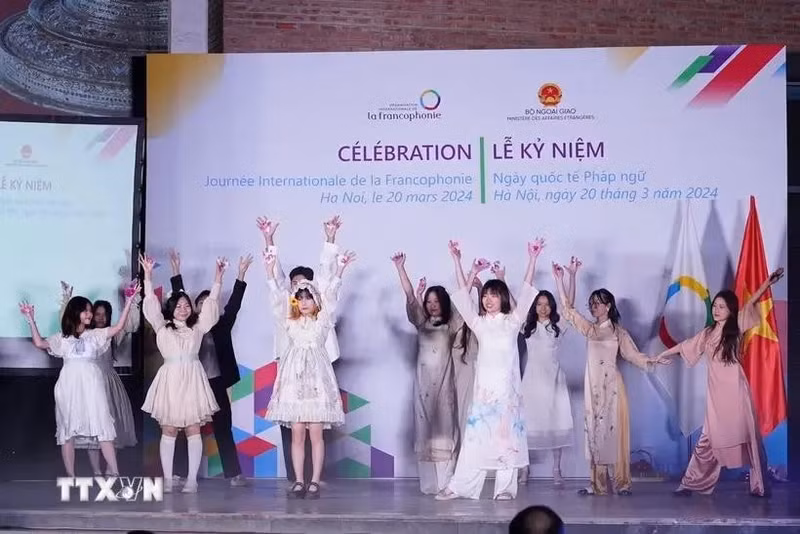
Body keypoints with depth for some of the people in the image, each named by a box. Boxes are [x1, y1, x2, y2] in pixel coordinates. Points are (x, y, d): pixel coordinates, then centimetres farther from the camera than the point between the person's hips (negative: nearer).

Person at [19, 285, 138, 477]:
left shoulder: (95, 334, 11)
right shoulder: (63, 338, 14)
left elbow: (118, 327, -1)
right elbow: (39, 343, 4)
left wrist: (128, 302, -9)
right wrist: (31, 321, 1)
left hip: (92, 385, -1)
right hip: (70, 385, 1)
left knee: (102, 427, -5)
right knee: (68, 430, 3)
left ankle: (114, 473, -3)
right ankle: (70, 476, 9)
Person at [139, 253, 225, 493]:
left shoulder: (198, 327, 11)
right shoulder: (162, 327, 7)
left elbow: (211, 303, 5)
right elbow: (151, 303, -1)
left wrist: (218, 277, -3)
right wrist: (148, 276, -9)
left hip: (192, 379, 1)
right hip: (170, 379, -1)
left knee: (193, 430, 0)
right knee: (168, 430, 1)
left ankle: (192, 479, 3)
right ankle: (167, 479, 5)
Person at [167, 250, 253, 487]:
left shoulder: (222, 325, 4)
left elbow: (233, 305, -5)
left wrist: (241, 275, -13)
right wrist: (176, 272, -8)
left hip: (217, 384, 1)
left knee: (223, 429, 4)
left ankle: (234, 474, 4)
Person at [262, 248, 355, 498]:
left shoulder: (322, 321, 11)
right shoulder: (289, 322, 14)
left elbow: (330, 296, -1)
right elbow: (278, 298, 4)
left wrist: (340, 270, -14)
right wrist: (270, 270, -7)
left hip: (317, 377, -2)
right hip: (294, 378, 2)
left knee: (316, 433, -3)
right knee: (297, 433, 0)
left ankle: (314, 482, -1)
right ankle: (299, 481, 4)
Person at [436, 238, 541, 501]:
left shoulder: (513, 321, 7)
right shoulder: (479, 323, 9)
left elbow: (526, 291, -1)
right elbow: (463, 294, 4)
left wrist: (532, 259, -9)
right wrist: (457, 262, -3)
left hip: (508, 386, -1)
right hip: (484, 386, 1)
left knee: (507, 433, 1)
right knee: (476, 434, 0)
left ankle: (505, 487, 6)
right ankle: (458, 486, 1)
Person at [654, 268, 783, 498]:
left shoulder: (736, 327, 0)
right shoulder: (707, 333, 12)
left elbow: (751, 303, -11)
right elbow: (685, 345, 25)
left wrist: (769, 281, -21)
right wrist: (662, 355, 36)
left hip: (735, 391, -4)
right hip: (716, 394, 4)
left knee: (748, 438, 2)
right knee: (708, 440, 6)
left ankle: (760, 486, 7)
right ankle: (691, 483, 11)